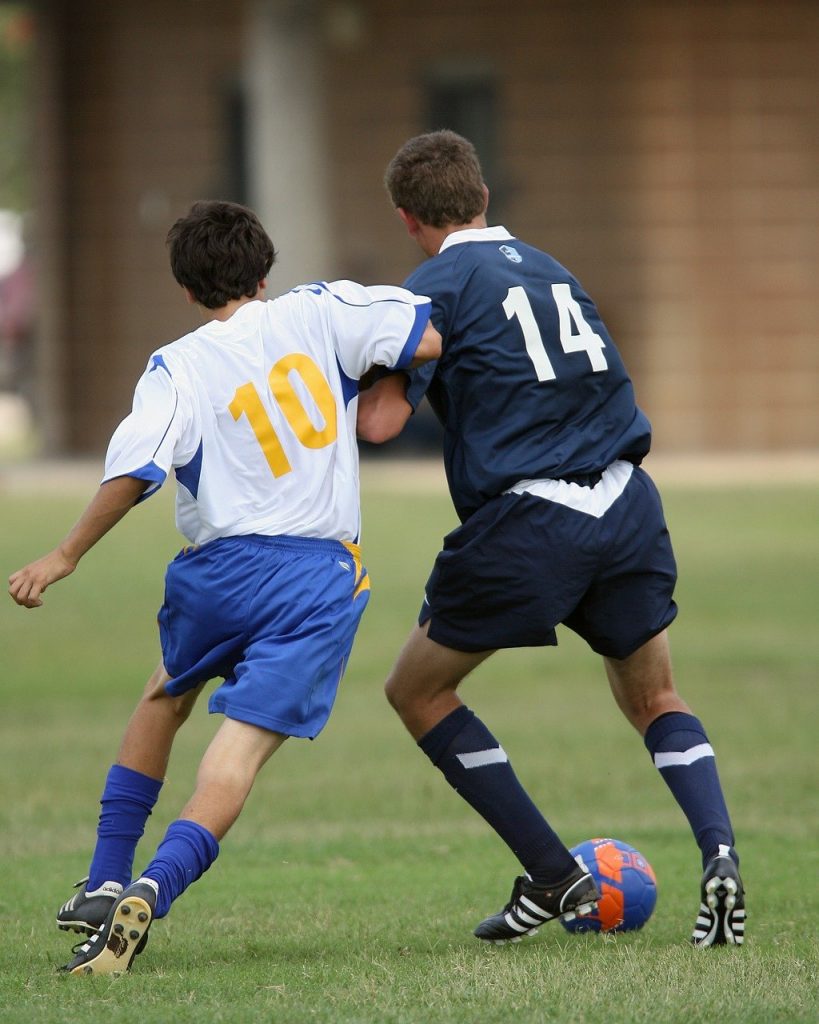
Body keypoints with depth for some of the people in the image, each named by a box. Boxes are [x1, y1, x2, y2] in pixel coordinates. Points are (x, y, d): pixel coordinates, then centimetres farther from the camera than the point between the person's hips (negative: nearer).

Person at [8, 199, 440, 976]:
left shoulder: (178, 368, -2)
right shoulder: (316, 313, 3)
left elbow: (132, 474, -13)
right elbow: (433, 335, -2)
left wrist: (65, 557, -3)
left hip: (221, 568, 1)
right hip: (321, 578, -1)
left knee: (164, 698, 30)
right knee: (238, 751, -6)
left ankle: (105, 884, 29)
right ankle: (149, 894, -29)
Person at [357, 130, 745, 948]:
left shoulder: (437, 286, -3)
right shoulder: (547, 268, 17)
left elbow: (380, 421, -11)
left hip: (526, 523, -6)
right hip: (627, 504, 6)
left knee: (417, 692, 13)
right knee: (655, 702, 22)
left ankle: (555, 878, 8)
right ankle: (719, 856, -5)